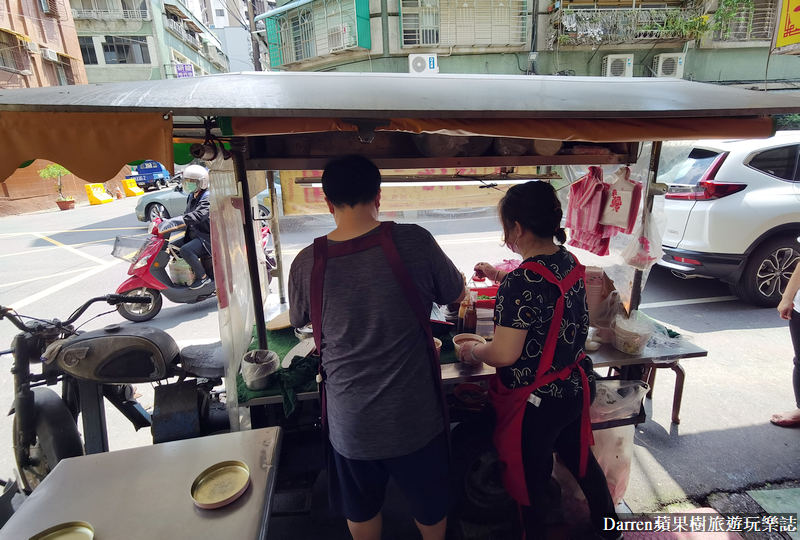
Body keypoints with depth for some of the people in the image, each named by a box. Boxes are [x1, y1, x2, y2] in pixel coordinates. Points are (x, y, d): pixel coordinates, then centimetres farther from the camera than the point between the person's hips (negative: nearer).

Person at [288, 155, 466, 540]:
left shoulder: (307, 263, -14)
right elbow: (458, 295, -2)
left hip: (349, 420, 2)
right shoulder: (413, 242, -19)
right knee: (430, 505, 28)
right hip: (414, 417, -1)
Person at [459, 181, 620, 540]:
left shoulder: (522, 281, -30)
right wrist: (499, 276, 22)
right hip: (574, 389, 8)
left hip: (535, 402, -8)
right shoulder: (570, 262, -4)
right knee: (579, 457, 31)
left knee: (530, 477, 18)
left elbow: (504, 354, -29)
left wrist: (472, 350, -9)